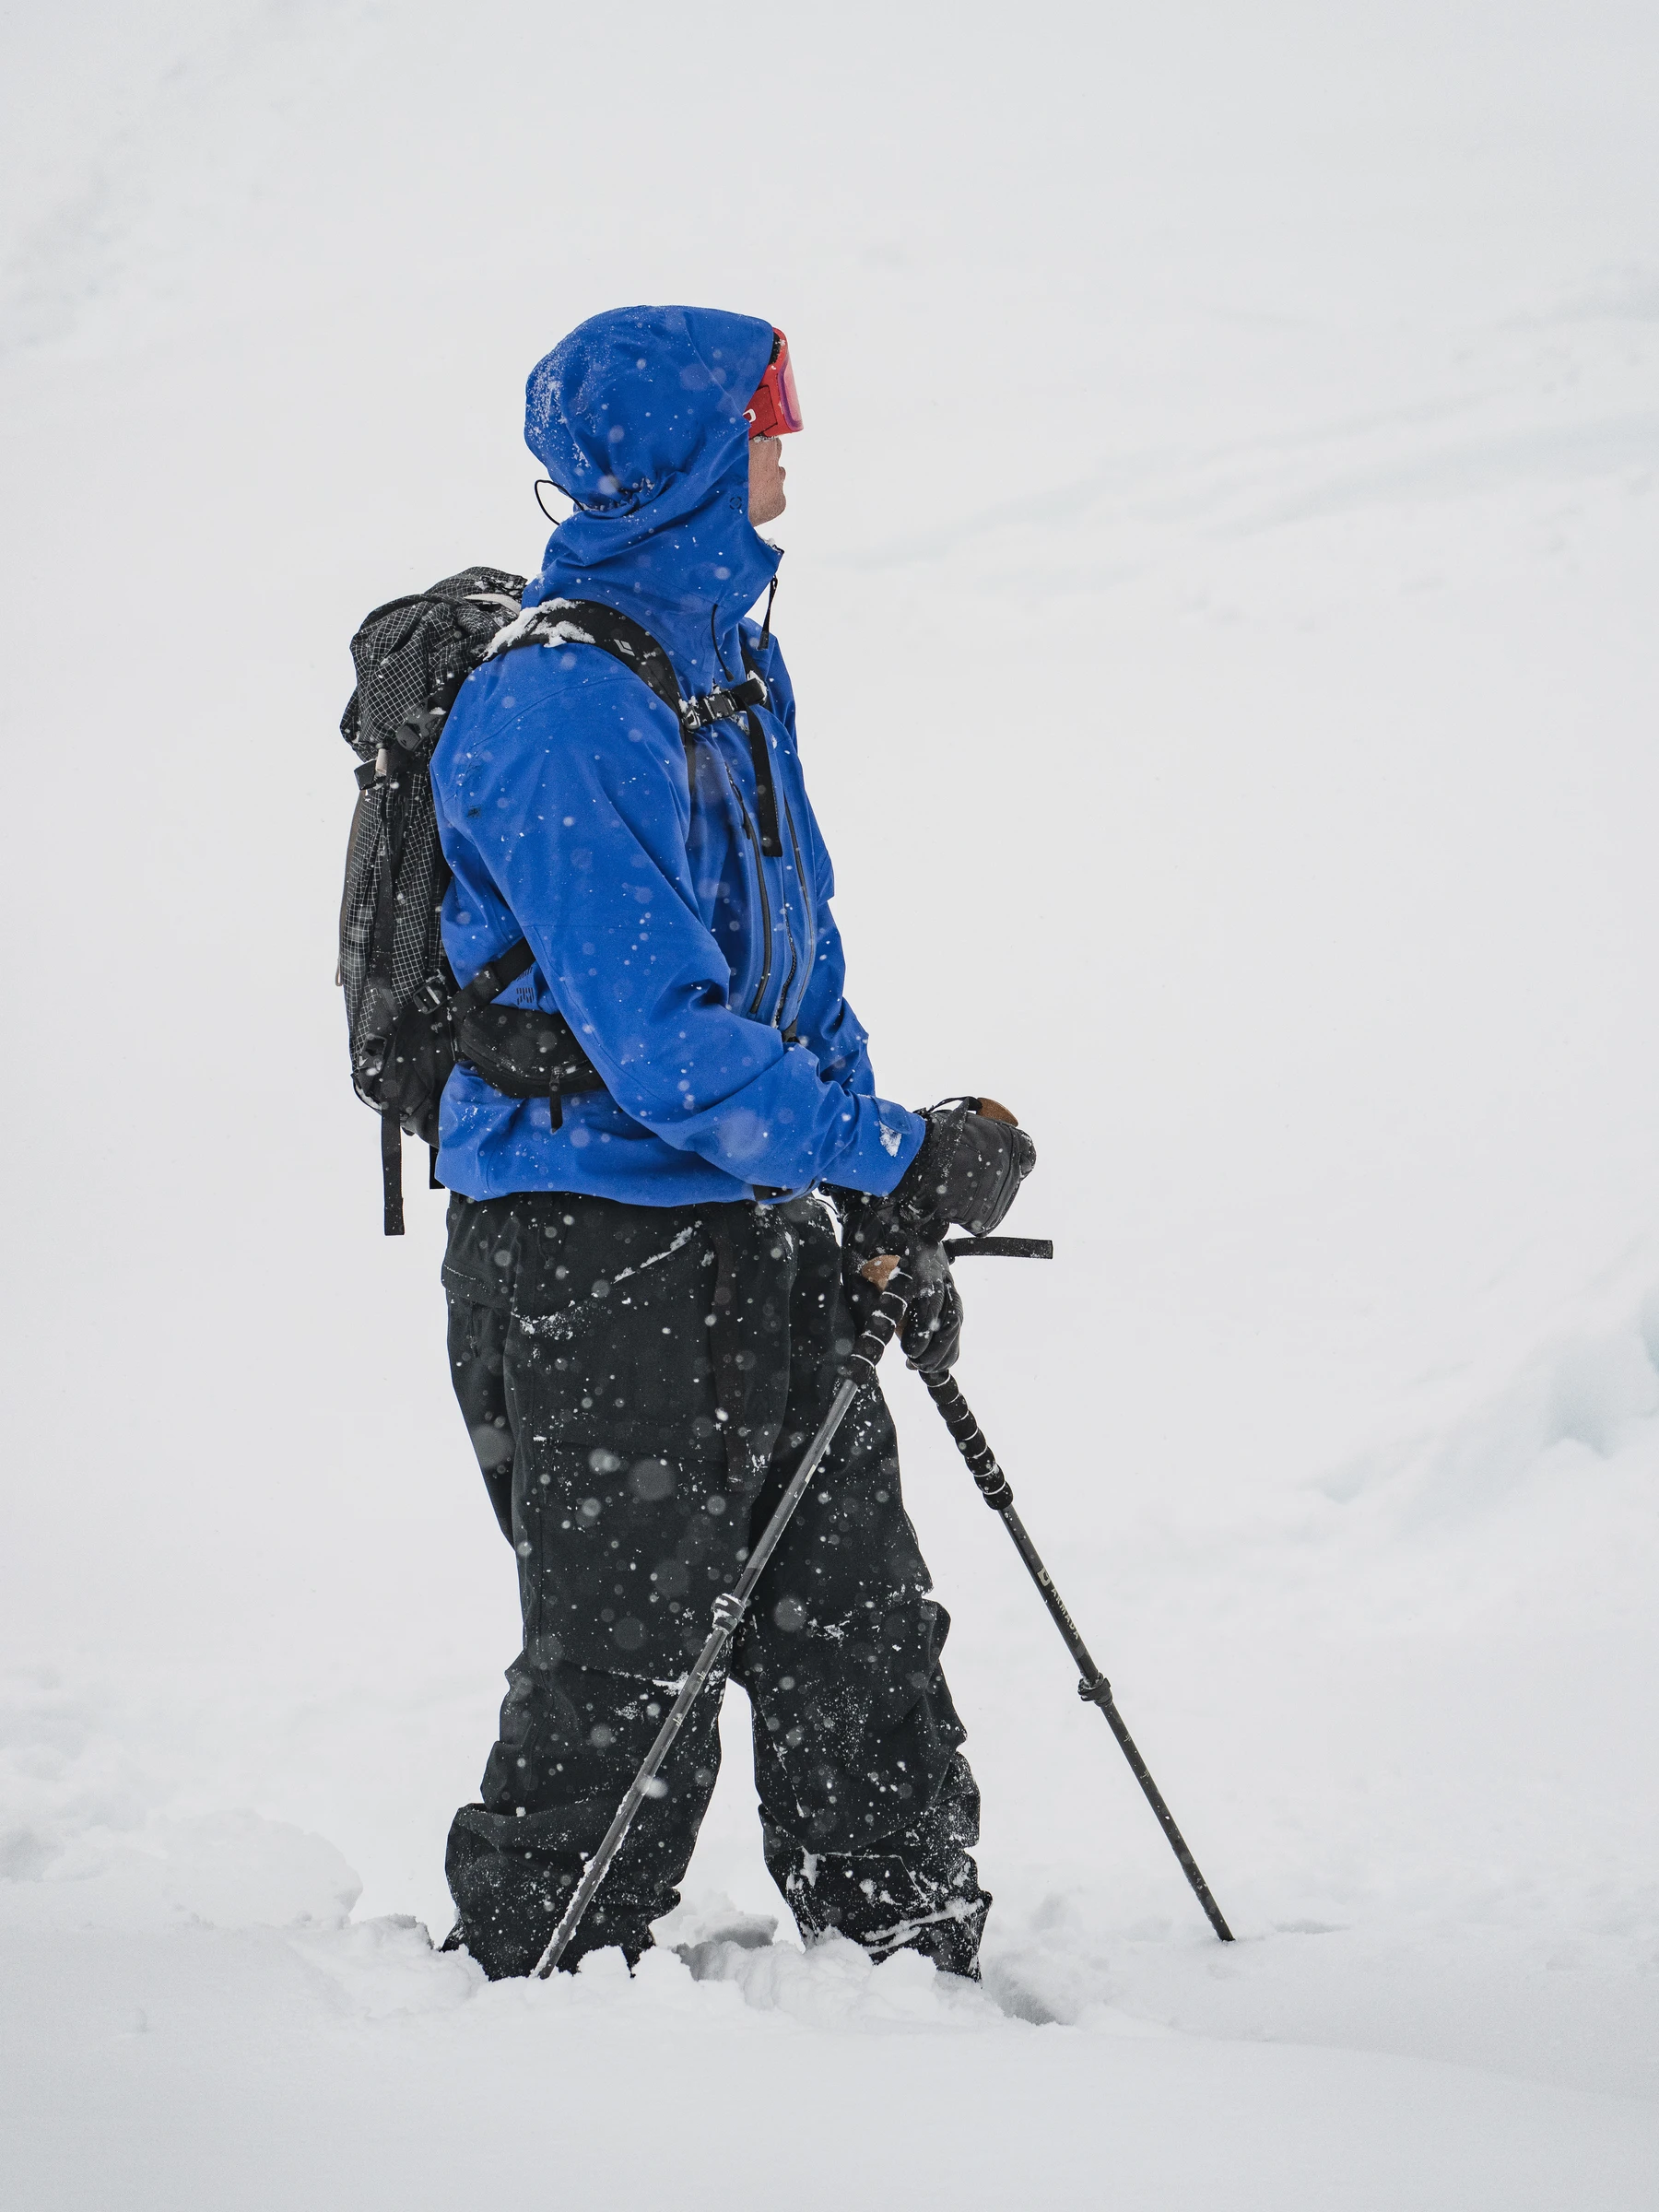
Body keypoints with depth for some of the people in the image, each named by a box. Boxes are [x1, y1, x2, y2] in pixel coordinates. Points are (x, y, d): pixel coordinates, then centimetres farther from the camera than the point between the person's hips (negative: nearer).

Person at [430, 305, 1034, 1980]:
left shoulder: (734, 669, 11)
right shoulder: (549, 711, -18)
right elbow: (657, 1038, -23)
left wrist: (892, 1232, 10)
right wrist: (898, 1158, -16)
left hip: (759, 1240, 8)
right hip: (586, 1259, -8)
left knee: (863, 1639, 10)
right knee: (624, 1689, -1)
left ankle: (916, 1968, 19)